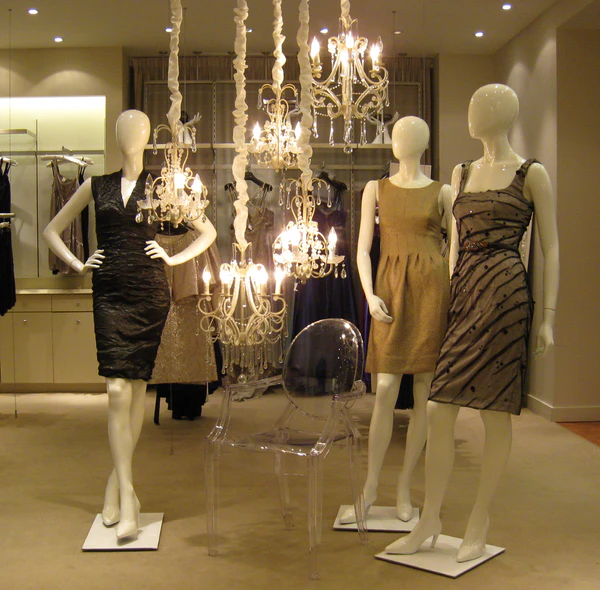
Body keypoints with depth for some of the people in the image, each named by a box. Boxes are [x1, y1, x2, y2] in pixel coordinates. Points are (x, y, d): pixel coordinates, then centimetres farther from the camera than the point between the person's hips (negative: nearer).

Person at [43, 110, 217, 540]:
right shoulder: (97, 186, 11)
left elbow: (208, 232, 13)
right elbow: (52, 230, 20)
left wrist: (175, 258, 2)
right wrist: (78, 263, 7)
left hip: (150, 294, 0)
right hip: (110, 294, 0)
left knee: (137, 385, 4)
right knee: (118, 390, -10)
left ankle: (118, 481, 19)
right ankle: (127, 494, -9)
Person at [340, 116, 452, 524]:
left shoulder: (441, 192, 9)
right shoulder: (376, 190, 11)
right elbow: (363, 249, 7)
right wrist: (370, 296, -7)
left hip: (431, 289, 0)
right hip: (391, 290, 0)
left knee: (425, 394, 2)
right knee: (385, 391, -4)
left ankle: (404, 489, 14)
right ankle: (370, 490, 8)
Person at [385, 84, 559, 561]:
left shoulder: (531, 174, 0)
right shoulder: (462, 172, 17)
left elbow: (550, 249, 0)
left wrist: (548, 318, -5)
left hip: (504, 294, -5)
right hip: (461, 294, 6)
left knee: (495, 414, 1)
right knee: (439, 412, 3)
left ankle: (479, 524, 15)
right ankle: (429, 522, 13)